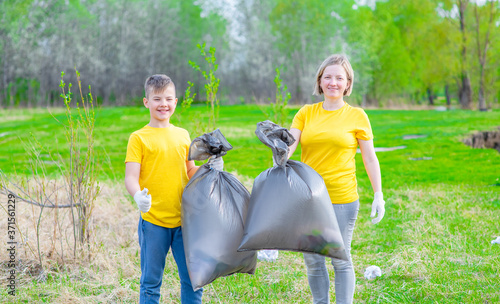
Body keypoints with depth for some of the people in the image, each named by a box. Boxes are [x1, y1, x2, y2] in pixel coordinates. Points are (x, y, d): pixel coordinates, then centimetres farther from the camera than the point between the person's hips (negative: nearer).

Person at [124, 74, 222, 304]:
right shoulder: (139, 138, -2)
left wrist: (210, 169, 1)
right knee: (151, 283, 5)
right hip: (153, 219, -4)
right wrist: (138, 196, -29)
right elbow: (131, 178, -9)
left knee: (193, 279, 8)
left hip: (183, 219, 4)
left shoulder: (183, 135, 12)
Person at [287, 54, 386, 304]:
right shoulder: (306, 113, 8)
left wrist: (378, 195, -2)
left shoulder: (356, 116, 2)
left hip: (342, 199, -3)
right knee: (312, 260, 10)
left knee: (340, 260, 3)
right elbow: (289, 145, -4)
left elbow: (370, 158, 4)